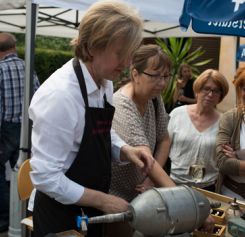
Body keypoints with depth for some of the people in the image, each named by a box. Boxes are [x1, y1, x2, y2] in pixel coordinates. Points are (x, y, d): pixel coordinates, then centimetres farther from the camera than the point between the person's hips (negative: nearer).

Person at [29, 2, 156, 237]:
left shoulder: (105, 83, -1)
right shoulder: (59, 94, -26)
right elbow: (46, 177, -25)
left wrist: (125, 151, -6)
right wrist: (103, 200, -18)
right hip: (61, 214, -7)